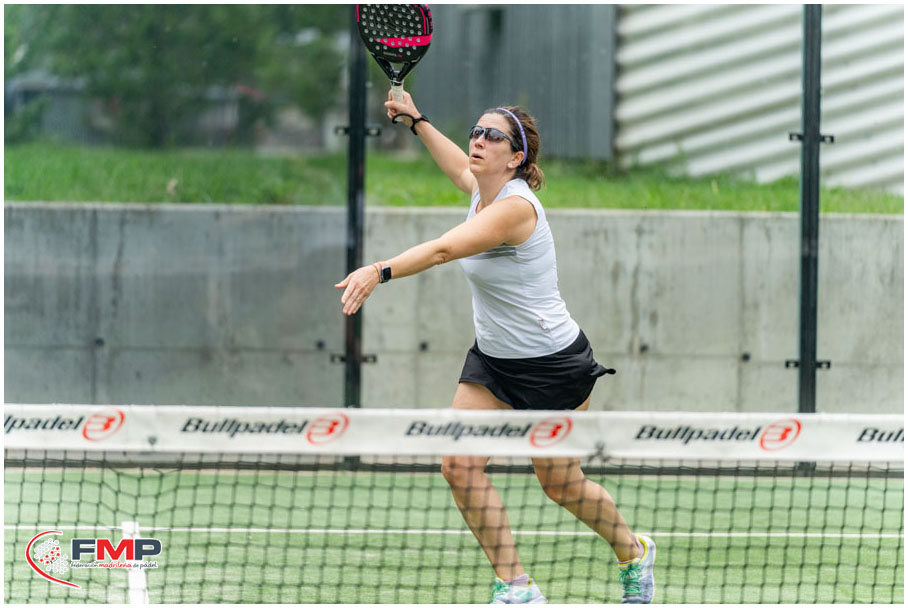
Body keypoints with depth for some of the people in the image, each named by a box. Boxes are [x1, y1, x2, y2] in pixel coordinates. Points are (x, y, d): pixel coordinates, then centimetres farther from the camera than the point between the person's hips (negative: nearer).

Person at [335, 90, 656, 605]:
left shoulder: (515, 206, -26)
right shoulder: (481, 190, 0)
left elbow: (445, 249, -42)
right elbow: (458, 164, 28)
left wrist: (381, 271, -53)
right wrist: (416, 120, 31)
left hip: (552, 364, -8)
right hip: (493, 359, 8)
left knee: (562, 485, 6)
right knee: (461, 466, -9)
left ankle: (633, 553, 35)